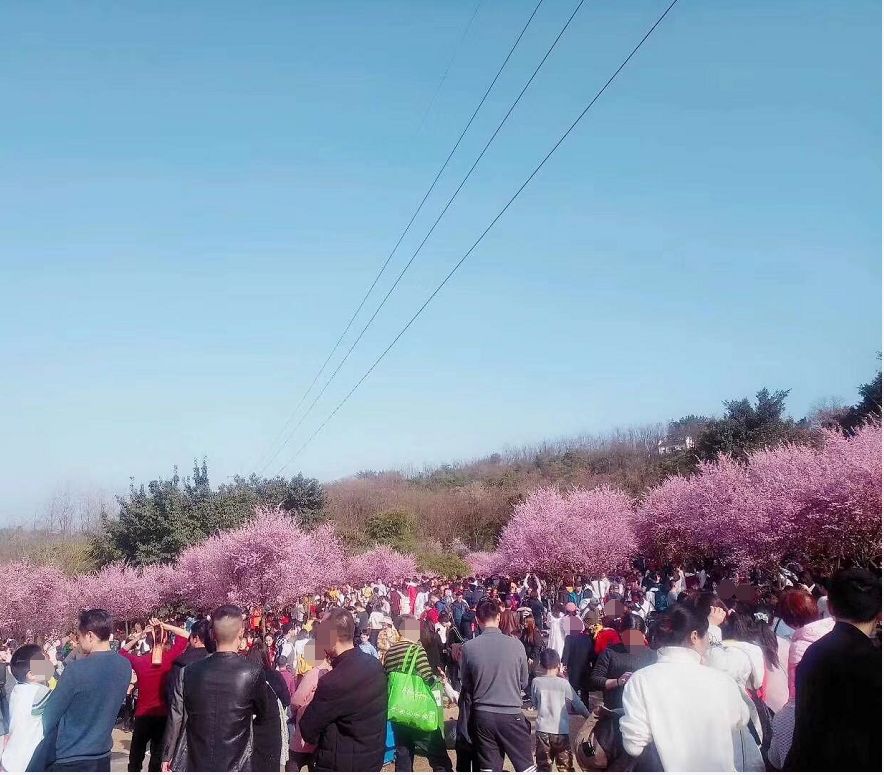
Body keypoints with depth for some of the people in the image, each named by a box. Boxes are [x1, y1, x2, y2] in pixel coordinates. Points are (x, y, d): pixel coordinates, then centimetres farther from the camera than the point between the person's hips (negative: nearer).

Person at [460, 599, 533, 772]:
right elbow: (524, 683, 3)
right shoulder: (515, 644, -10)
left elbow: (466, 685, 4)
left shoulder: (469, 647, -8)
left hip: (482, 715, 2)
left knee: (489, 768, 11)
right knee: (526, 767, 11)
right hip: (512, 714, -2)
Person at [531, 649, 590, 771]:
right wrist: (589, 716, 19)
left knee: (543, 766, 11)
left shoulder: (536, 682, -3)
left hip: (543, 730, 1)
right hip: (562, 731, -1)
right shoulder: (563, 683, -6)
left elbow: (534, 703, 9)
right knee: (565, 767, 8)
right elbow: (577, 704, 3)